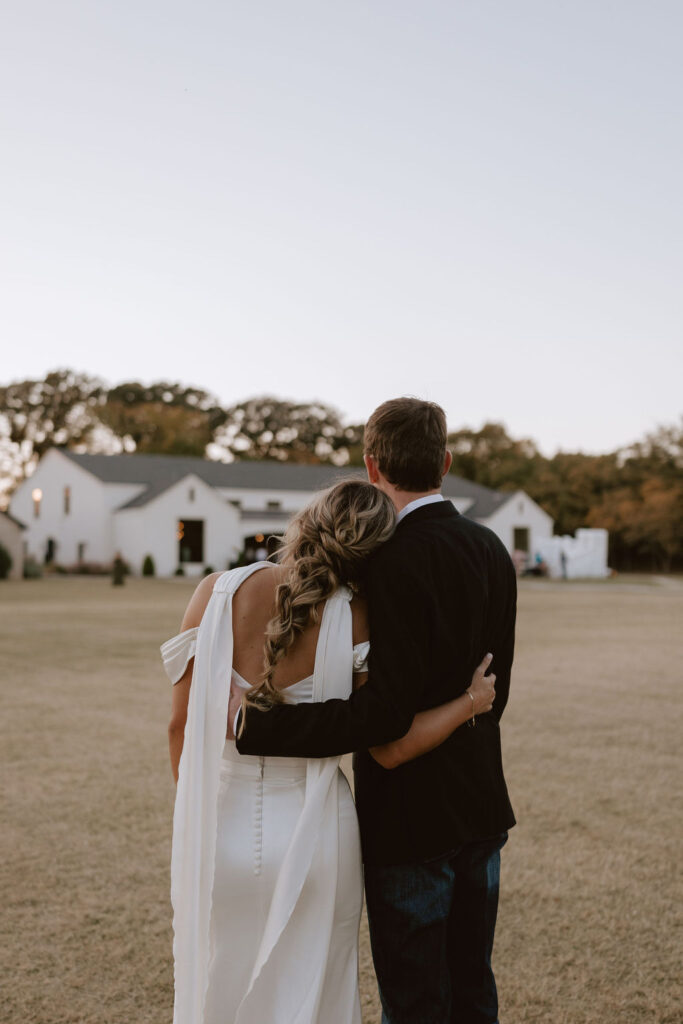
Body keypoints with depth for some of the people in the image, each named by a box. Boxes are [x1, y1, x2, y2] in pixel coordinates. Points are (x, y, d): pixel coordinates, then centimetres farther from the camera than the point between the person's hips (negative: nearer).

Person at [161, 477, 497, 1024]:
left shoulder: (216, 594, -11)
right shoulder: (353, 620, -13)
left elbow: (182, 724, -4)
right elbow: (390, 748, -9)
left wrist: (197, 811, 12)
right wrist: (471, 701, 5)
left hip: (220, 829, 1)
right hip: (312, 834, -1)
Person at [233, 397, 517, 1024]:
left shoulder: (396, 562, -22)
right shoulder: (492, 550, 4)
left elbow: (386, 711, -27)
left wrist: (257, 725, -26)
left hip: (410, 819, -8)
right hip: (482, 807, 8)